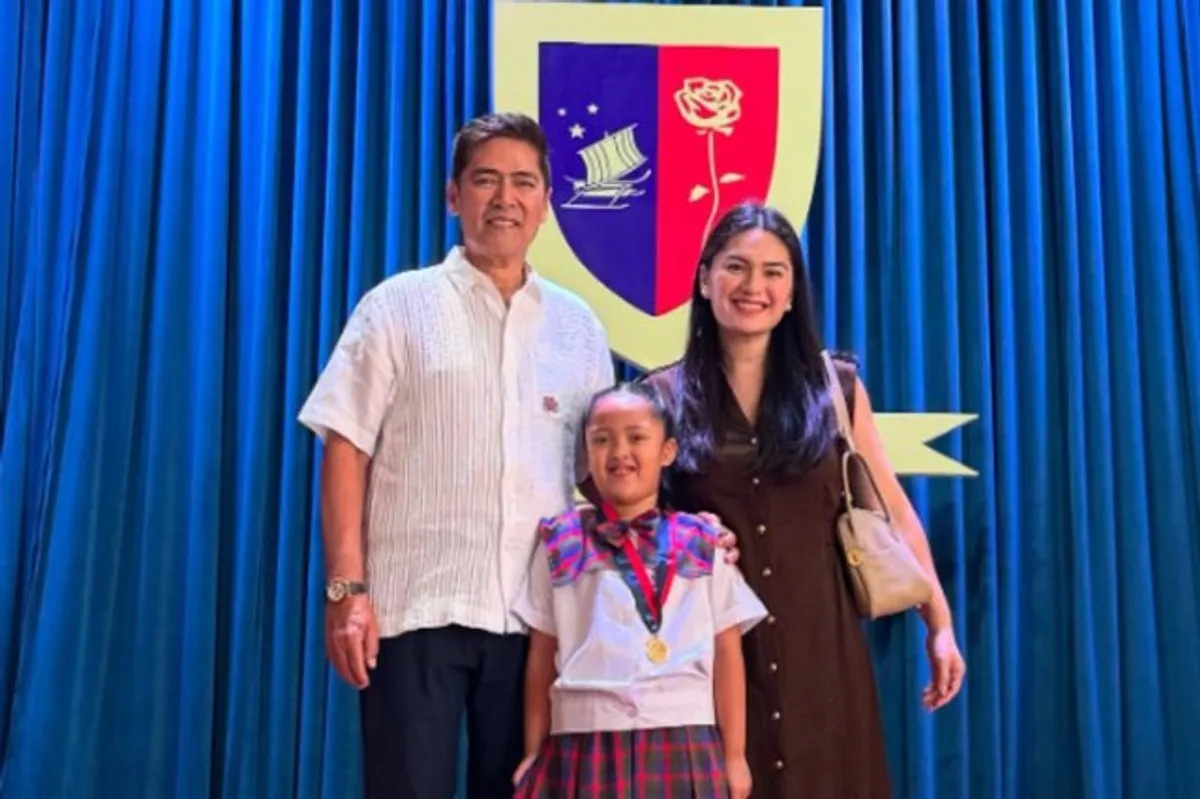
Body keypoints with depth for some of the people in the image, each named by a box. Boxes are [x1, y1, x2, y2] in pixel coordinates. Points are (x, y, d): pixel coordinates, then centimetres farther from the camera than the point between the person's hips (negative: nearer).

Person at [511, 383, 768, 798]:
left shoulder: (702, 545, 7)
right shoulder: (562, 545, 7)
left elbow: (727, 652, 7)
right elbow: (542, 655, 9)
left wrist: (734, 755, 4)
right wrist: (533, 751, 7)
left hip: (681, 743, 0)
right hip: (587, 742, 0)